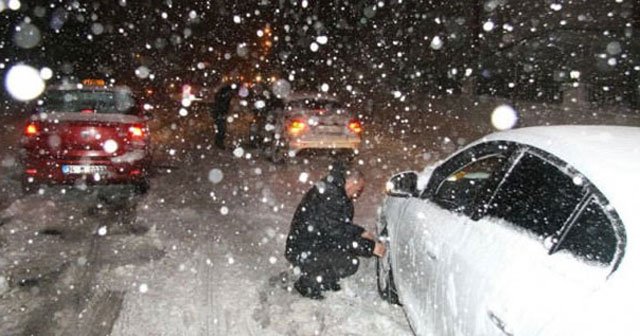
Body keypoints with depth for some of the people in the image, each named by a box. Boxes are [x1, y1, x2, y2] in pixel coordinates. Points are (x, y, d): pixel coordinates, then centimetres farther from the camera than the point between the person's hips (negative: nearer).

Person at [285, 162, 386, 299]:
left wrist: (362, 232, 7)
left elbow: (340, 224, 20)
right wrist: (371, 247, -20)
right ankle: (308, 283, -3)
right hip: (303, 252, -10)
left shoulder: (331, 190, 8)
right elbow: (337, 232, -25)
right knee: (350, 262, -20)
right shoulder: (329, 196, -23)